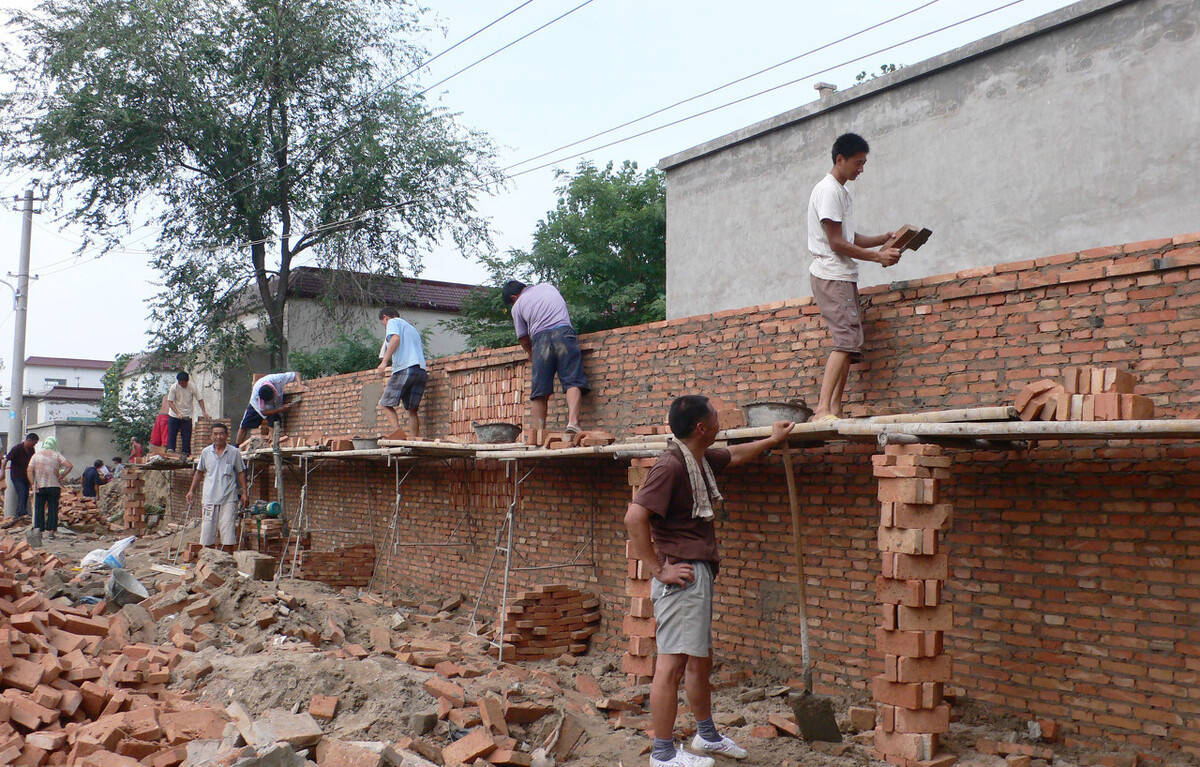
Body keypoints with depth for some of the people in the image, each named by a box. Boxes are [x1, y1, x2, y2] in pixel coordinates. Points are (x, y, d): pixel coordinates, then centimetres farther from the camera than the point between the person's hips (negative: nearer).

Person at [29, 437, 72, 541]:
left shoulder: (36, 455, 4)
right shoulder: (57, 455, 1)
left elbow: (29, 470, -6)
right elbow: (69, 466, -10)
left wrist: (33, 483, -6)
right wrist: (61, 477, -3)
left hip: (39, 487, 1)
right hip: (54, 486, -1)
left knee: (39, 509, 8)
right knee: (53, 510, 5)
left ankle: (38, 529, 4)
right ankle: (51, 531, 3)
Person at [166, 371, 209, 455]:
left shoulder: (192, 387, -6)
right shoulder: (174, 387, -9)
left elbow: (200, 400, 3)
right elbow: (170, 402, -10)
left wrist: (204, 411, -10)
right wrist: (178, 413, -22)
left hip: (187, 417, 1)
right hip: (174, 417, -1)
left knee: (186, 438, 0)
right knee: (171, 436, 0)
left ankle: (186, 454, 5)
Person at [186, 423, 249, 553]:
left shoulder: (234, 452, 3)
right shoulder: (206, 452, 8)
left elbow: (241, 473, 8)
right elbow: (199, 472, 19)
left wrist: (244, 493, 3)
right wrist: (192, 490, 15)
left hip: (229, 499, -2)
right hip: (209, 498, 2)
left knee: (228, 537, -5)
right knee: (207, 538, 3)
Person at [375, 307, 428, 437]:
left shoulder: (392, 322, 10)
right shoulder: (412, 328, 32)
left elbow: (396, 338, -11)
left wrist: (384, 361, -19)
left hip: (404, 369, -7)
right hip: (421, 370, 7)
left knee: (385, 404, 1)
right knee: (412, 409, 7)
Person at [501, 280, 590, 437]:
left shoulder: (517, 307, 17)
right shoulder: (548, 286, 26)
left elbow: (523, 338, 20)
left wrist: (531, 353, 40)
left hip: (540, 338, -1)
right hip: (564, 331, 1)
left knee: (540, 391, 2)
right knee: (573, 381, -8)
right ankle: (572, 421, -27)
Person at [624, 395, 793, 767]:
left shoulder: (702, 459, 11)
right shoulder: (670, 465, -19)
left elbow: (734, 455, 35)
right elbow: (635, 517, -26)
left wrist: (772, 440, 41)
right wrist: (659, 569, -21)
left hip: (700, 574, 10)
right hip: (682, 576, -10)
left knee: (700, 661, 21)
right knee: (672, 663, -4)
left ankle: (707, 735, 36)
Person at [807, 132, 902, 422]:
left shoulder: (842, 191, 21)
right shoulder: (828, 190, -10)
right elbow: (837, 243, -15)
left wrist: (886, 238, 9)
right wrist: (878, 256, -10)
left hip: (842, 276, 10)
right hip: (831, 275, -10)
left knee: (848, 343, 5)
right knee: (847, 339, -19)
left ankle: (835, 409, 4)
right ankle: (823, 409, -24)